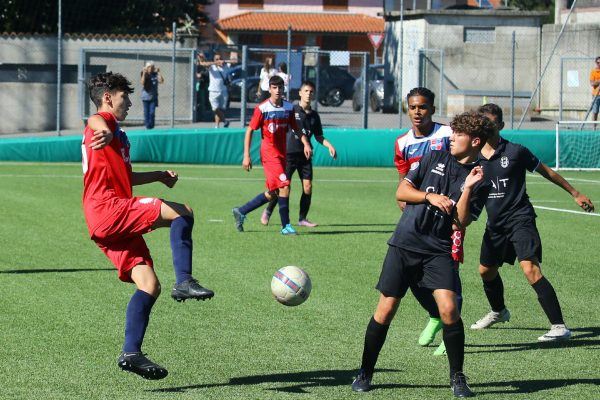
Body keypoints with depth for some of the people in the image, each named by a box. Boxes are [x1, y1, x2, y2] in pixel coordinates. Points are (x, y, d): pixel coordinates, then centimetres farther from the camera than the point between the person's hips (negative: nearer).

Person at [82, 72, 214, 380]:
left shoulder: (114, 130, 32)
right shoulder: (104, 121, 0)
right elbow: (95, 120, -29)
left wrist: (159, 176, 48)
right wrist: (105, 133, -52)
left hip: (108, 226, 10)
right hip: (109, 208, -10)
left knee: (149, 285, 0)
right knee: (182, 212, -17)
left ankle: (131, 353, -5)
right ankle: (184, 282, -24)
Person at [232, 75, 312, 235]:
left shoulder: (288, 107, 6)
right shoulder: (262, 108, -9)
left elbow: (296, 128, 17)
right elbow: (249, 131, -6)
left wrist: (306, 144, -1)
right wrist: (246, 156, -11)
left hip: (282, 153, 7)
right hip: (269, 153, -7)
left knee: (272, 194, 9)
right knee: (284, 185, -18)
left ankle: (241, 212, 23)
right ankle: (285, 226, -10)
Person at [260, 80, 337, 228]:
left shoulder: (314, 115, 10)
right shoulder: (291, 110, -4)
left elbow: (318, 136, 18)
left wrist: (329, 145, 4)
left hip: (305, 155, 4)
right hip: (289, 153, -4)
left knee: (308, 186, -4)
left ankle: (302, 218, 8)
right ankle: (268, 212, 16)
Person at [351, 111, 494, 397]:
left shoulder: (479, 182, 1)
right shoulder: (435, 158, 7)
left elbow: (462, 222, -9)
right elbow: (401, 192, 6)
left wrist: (468, 189, -18)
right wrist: (429, 196, -9)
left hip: (438, 250, -1)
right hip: (404, 244, 1)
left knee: (448, 309, -18)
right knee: (385, 311, -1)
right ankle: (365, 373, 15)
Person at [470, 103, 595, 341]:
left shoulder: (515, 151, -9)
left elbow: (546, 172, 3)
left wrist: (575, 194, 9)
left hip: (520, 219, -6)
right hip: (495, 223, 6)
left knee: (530, 269, -22)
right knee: (486, 270, 18)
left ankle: (559, 326, -23)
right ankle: (499, 312, 49)